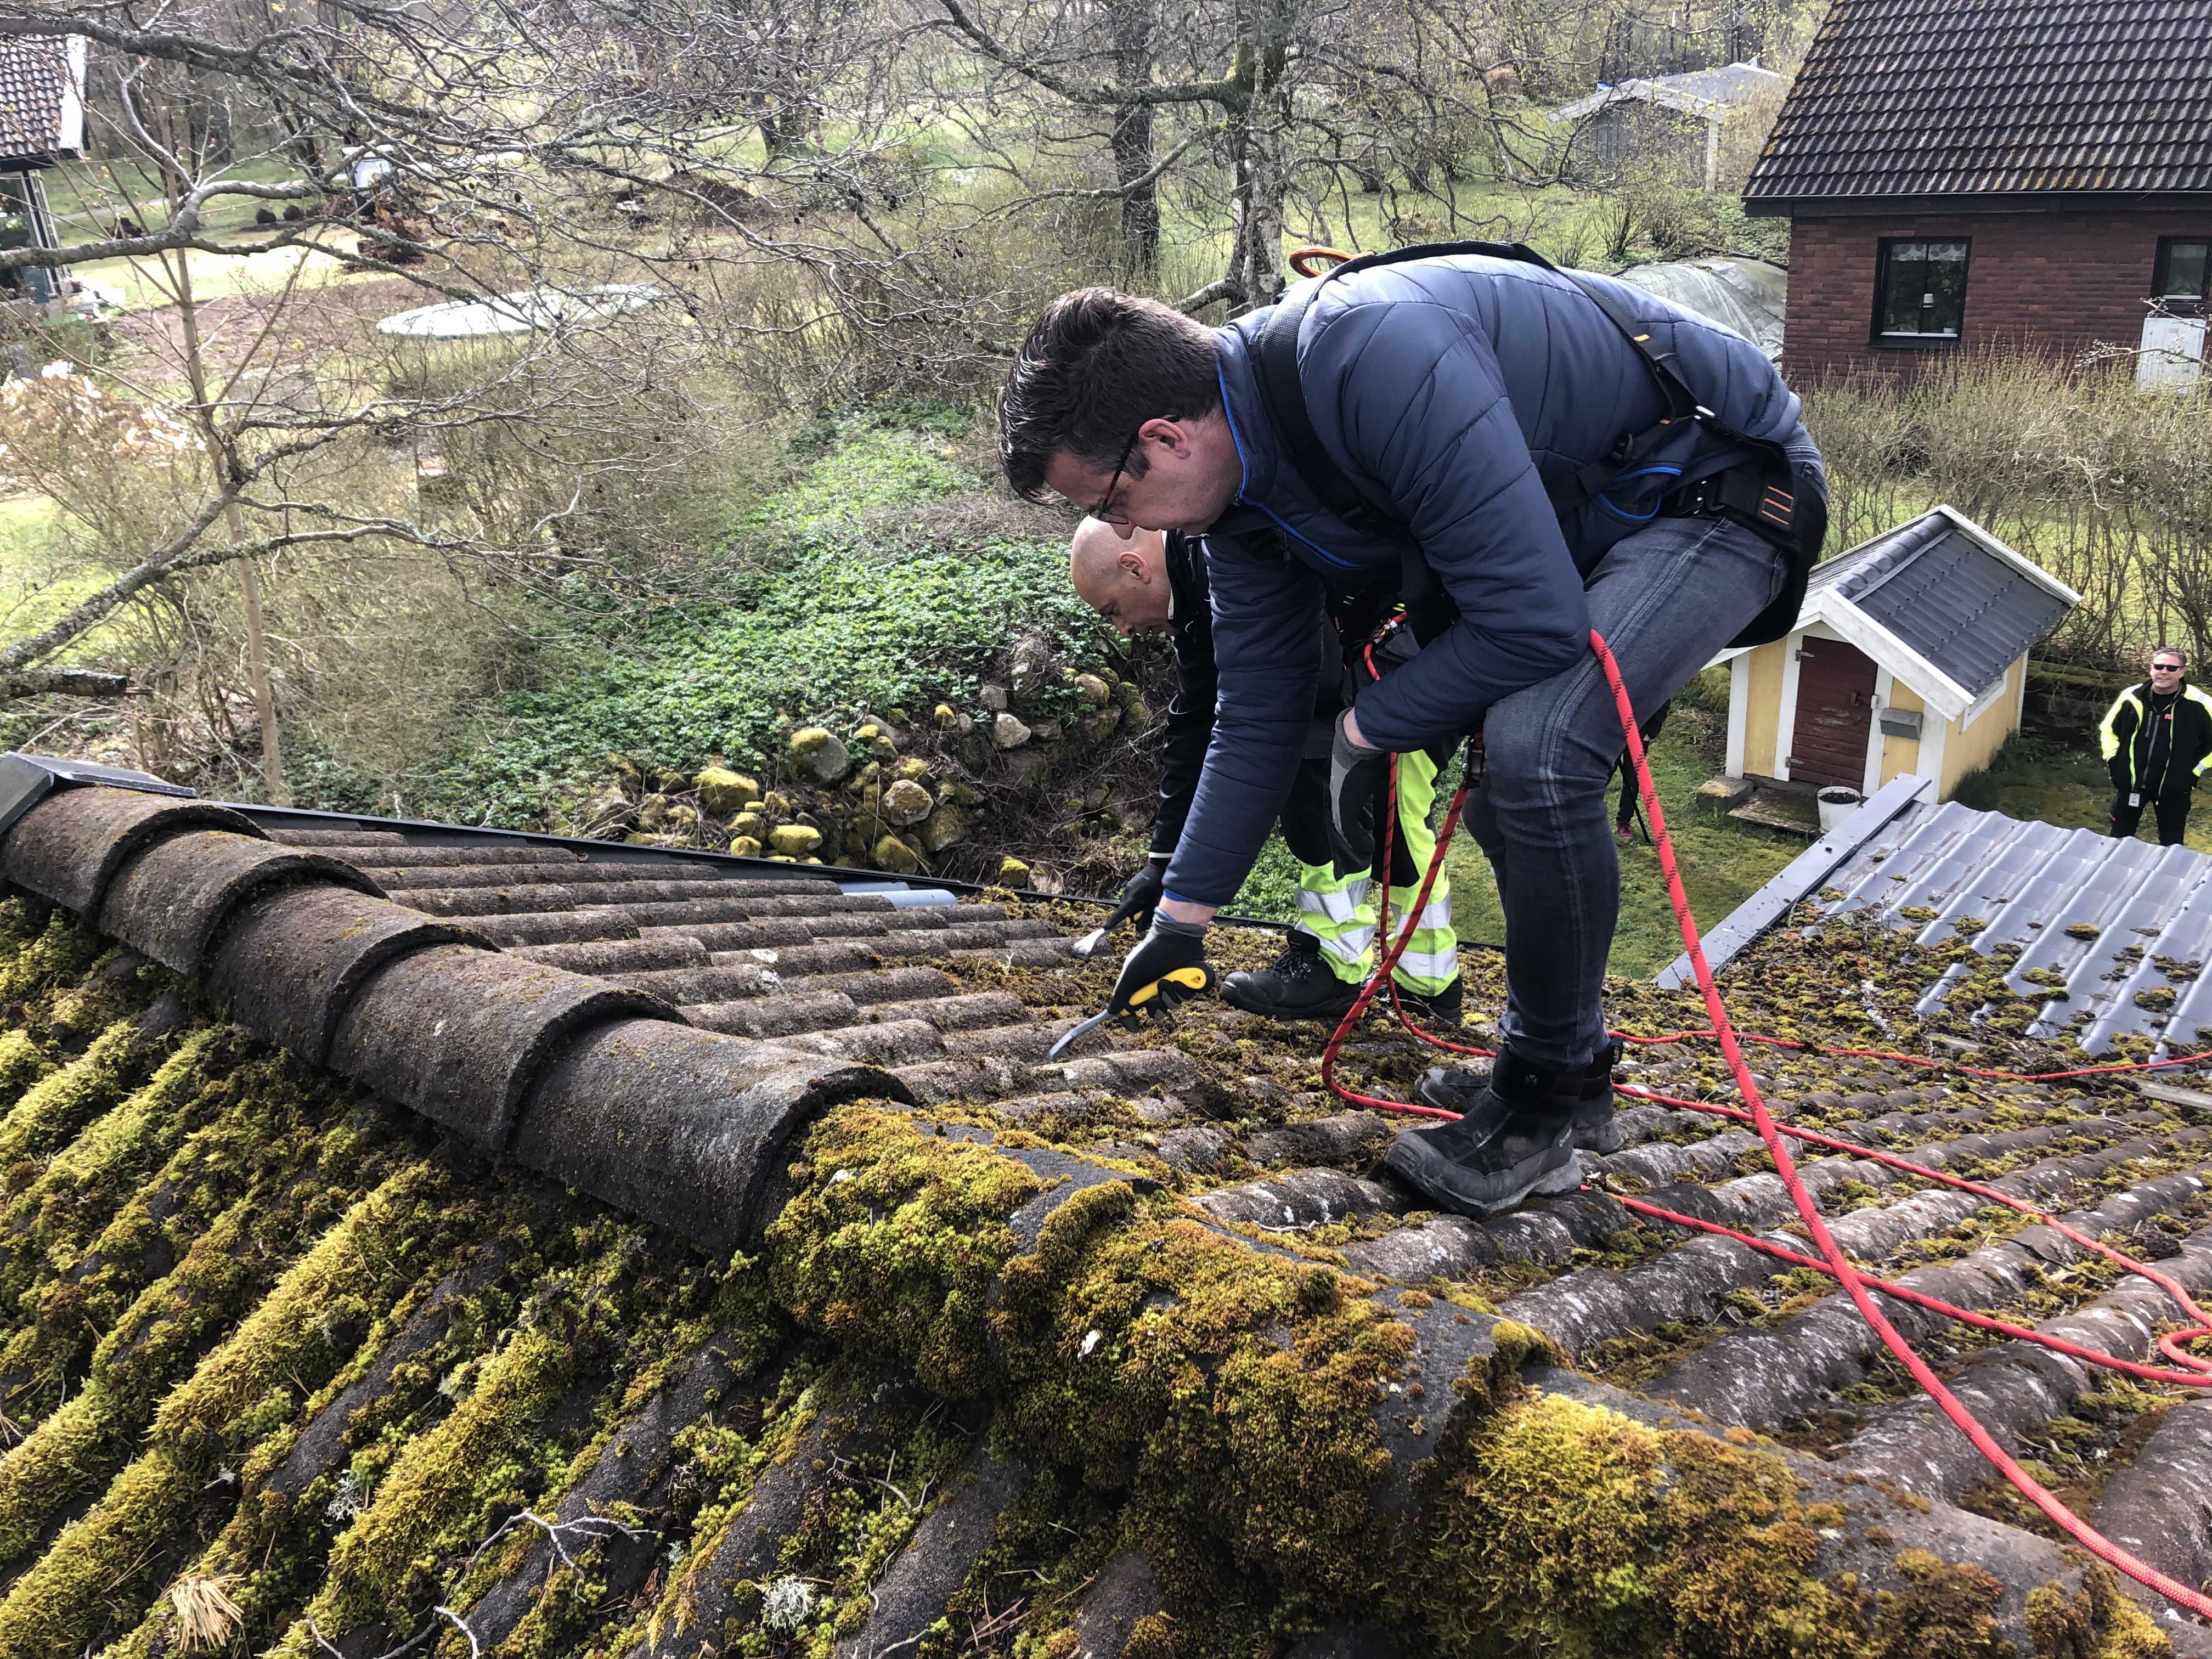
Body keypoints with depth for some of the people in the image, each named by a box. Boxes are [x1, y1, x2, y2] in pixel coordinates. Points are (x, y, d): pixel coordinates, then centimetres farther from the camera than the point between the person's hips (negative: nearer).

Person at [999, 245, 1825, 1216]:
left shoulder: (1375, 357, -35)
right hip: (1585, 514, 9)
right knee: (1491, 776, 11)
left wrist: (1367, 729, -18)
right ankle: (1569, 1071, 28)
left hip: (1723, 489, -9)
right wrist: (1182, 917, 10)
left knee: (1533, 748, -27)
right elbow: (1258, 718, 6)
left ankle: (1547, 1105, -7)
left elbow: (1534, 625, -34)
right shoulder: (1242, 493, -5)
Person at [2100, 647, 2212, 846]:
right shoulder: (2132, 697, -5)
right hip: (2129, 783, 2)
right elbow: (2108, 730, 11)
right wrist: (2113, 762, 5)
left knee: (2171, 846, 8)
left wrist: (2195, 771, -1)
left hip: (2173, 789, -2)